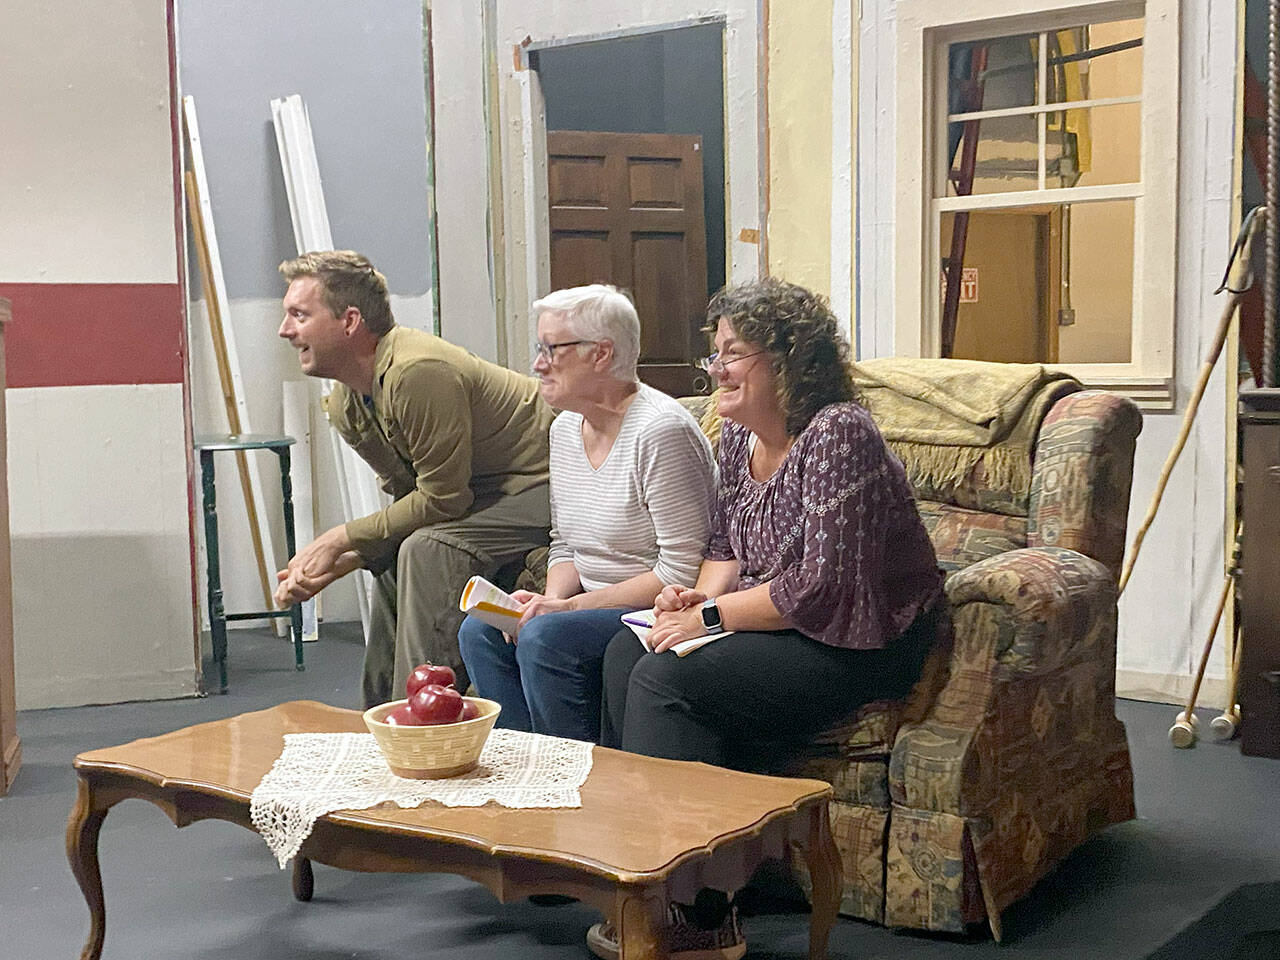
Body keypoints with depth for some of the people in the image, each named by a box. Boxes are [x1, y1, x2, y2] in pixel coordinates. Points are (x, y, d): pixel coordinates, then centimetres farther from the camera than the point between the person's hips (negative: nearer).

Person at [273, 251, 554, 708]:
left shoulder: (418, 372, -28)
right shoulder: (344, 405, 2)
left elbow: (441, 500, -24)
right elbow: (407, 498, 6)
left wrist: (342, 539, -16)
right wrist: (336, 562, -8)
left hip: (542, 484, -10)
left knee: (427, 548, -25)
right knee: (389, 555, 13)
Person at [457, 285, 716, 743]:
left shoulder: (661, 431, -18)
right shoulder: (565, 429, 9)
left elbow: (682, 572, -21)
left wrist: (571, 605, -19)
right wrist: (551, 597, -5)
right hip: (596, 606, 9)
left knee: (544, 637, -28)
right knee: (479, 629, -9)